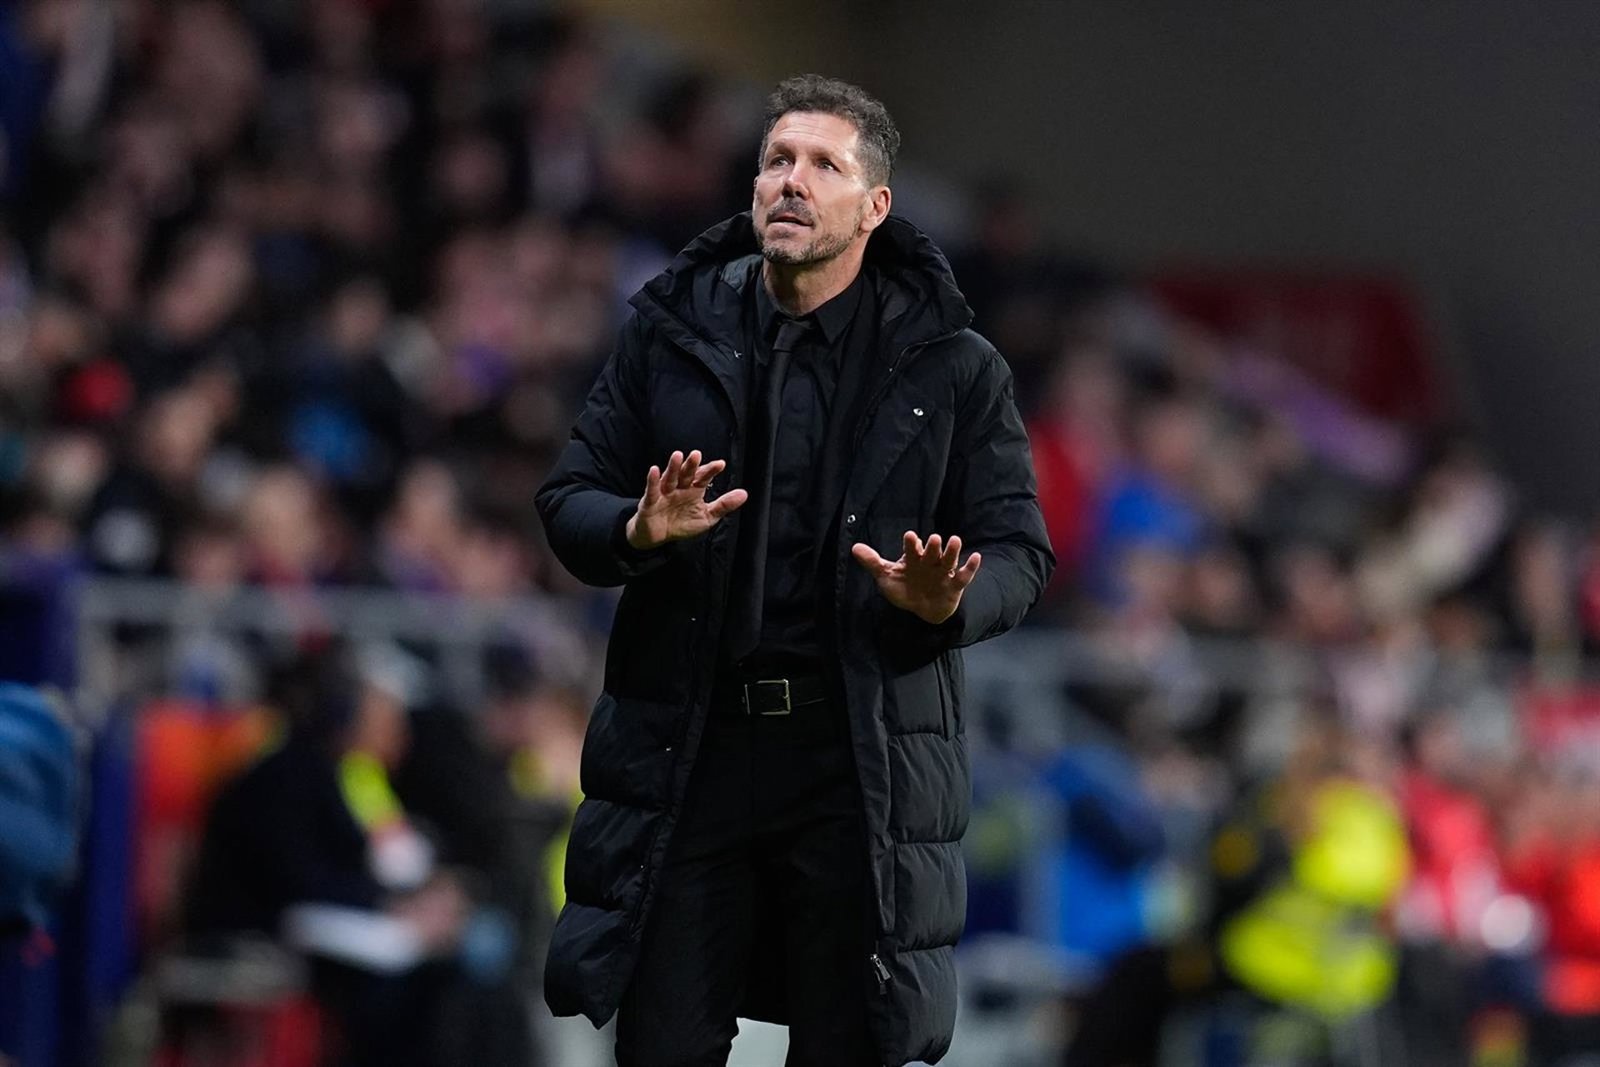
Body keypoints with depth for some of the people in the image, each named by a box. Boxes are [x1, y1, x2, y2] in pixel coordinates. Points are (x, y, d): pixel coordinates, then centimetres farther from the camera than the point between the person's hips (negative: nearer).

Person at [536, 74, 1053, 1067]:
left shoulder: (950, 367, 1)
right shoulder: (670, 333, 5)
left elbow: (1019, 553, 3)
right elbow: (569, 501, 8)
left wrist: (950, 603, -19)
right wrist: (637, 534, -15)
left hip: (864, 760, -1)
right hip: (685, 751, 1)